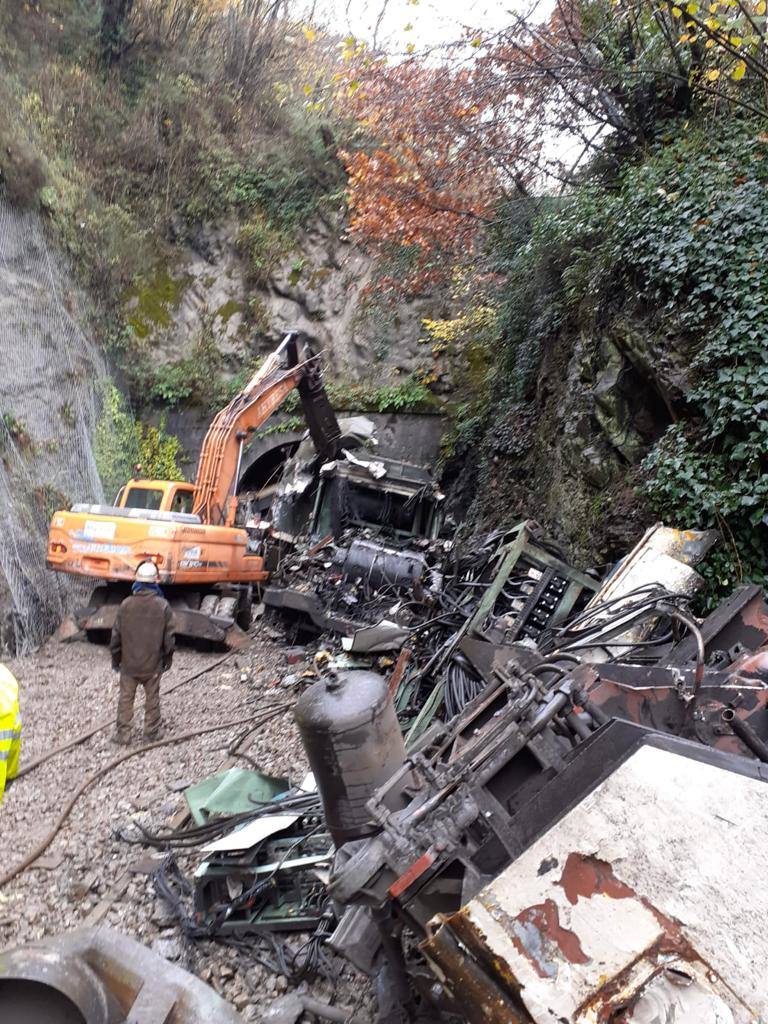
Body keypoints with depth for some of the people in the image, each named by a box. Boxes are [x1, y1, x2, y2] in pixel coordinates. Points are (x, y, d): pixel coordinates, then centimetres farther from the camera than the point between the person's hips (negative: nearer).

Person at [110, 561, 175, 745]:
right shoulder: (163, 606, -12)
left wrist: (115, 658, 11)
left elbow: (116, 635, -3)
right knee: (152, 698, 14)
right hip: (153, 663, -1)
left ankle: (123, 733, 18)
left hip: (129, 662, 1)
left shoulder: (126, 604, -10)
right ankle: (151, 731, 22)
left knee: (126, 698, 14)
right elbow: (169, 636, -6)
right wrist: (167, 658, 9)